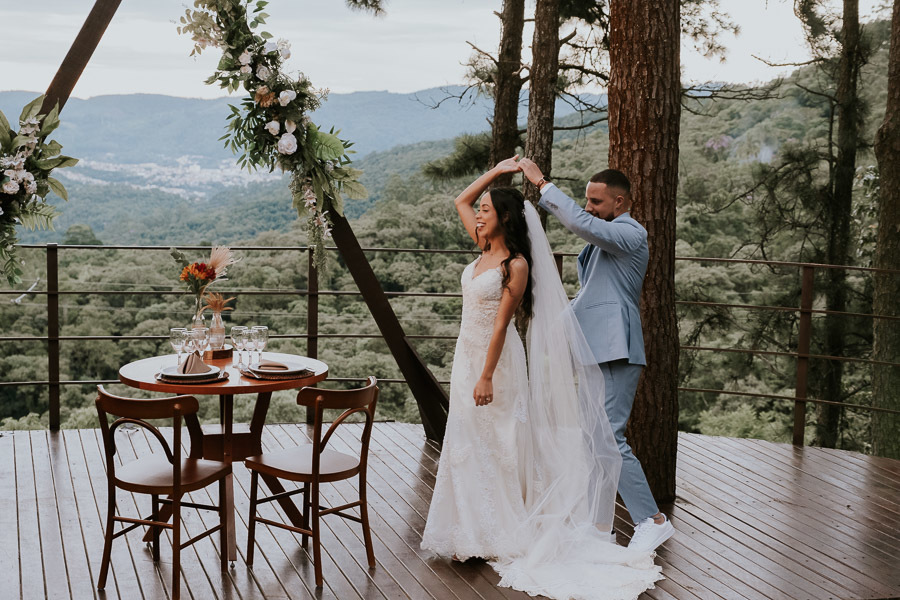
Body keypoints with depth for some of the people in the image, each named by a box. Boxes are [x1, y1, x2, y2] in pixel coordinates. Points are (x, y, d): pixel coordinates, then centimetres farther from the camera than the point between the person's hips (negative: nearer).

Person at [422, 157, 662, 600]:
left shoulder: (516, 265, -14)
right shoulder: (485, 249, 7)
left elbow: (501, 324, -18)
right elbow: (460, 201, 18)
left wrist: (487, 376, -20)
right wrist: (497, 171, 11)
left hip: (496, 359, -8)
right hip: (466, 354, 8)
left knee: (495, 445, -2)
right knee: (466, 444, 10)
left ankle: (500, 534, 8)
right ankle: (473, 532, 19)